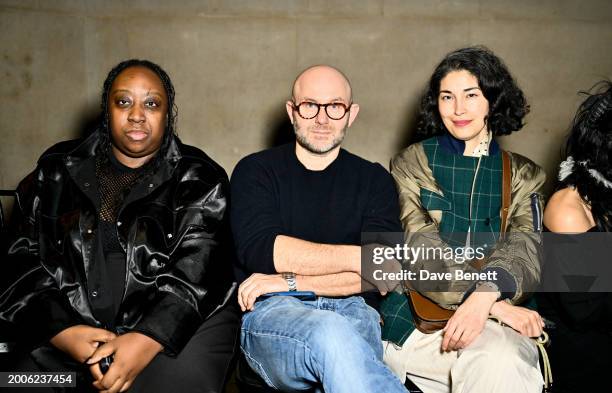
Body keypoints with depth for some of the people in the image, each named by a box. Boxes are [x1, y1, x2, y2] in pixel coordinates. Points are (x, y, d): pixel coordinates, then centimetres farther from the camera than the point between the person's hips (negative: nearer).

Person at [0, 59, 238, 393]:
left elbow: (199, 269, -7)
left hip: (175, 327, -2)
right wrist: (64, 333, -10)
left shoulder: (199, 180, 5)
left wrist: (147, 341, -21)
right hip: (63, 330, 2)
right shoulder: (58, 170, 13)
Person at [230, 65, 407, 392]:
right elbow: (258, 250, -8)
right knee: (332, 334, -35)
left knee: (337, 339, -36)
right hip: (271, 312, 0)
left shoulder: (374, 180, 14)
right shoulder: (256, 170, 10)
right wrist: (355, 256, -10)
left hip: (353, 313, 1)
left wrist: (292, 282, -9)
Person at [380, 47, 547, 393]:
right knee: (495, 365, -32)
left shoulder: (523, 175, 15)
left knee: (501, 362, -33)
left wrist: (485, 296, -25)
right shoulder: (411, 164, 10)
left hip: (500, 320, 2)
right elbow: (420, 247, -4)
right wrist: (495, 304, -17)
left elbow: (526, 247, -2)